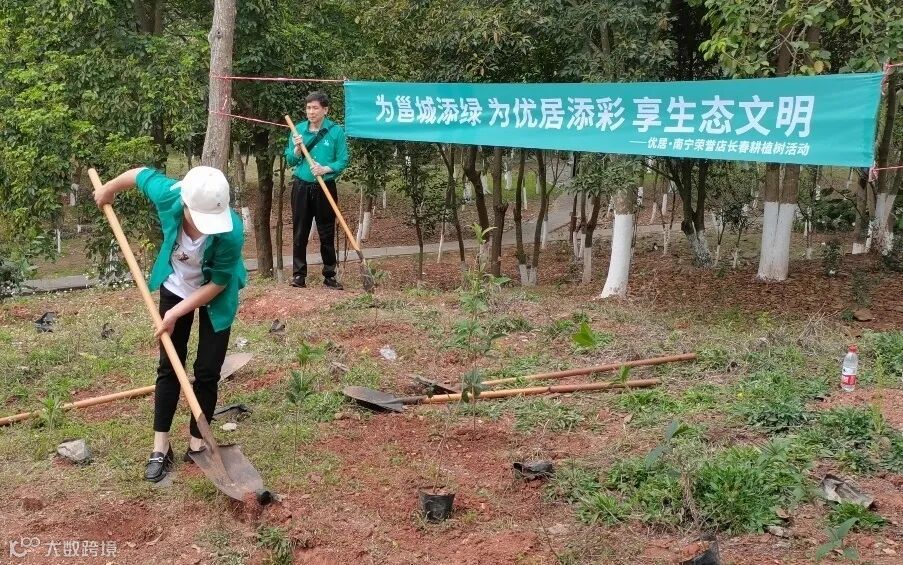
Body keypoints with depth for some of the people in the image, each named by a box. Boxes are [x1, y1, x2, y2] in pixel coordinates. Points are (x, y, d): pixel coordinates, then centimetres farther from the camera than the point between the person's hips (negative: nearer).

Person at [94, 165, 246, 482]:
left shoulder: (230, 233, -41)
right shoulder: (168, 195, -34)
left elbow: (217, 284, -25)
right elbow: (140, 173, -10)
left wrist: (176, 313, -21)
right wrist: (108, 190, 8)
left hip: (216, 296, -3)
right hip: (176, 286, 3)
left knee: (207, 371, 1)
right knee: (169, 366, 7)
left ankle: (197, 445, 17)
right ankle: (161, 447, 15)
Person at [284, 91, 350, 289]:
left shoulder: (336, 131, -5)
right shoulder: (299, 130, 4)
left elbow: (343, 161, -4)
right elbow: (290, 161, 8)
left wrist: (325, 169, -20)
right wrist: (297, 149, -11)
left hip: (325, 188, -2)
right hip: (302, 187, 2)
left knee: (327, 233, 4)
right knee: (300, 232, 5)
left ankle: (329, 275, 12)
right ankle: (299, 273, 13)